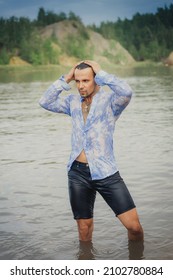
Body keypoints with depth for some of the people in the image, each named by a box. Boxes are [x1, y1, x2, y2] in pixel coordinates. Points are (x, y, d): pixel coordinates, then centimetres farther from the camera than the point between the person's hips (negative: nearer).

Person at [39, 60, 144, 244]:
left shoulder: (109, 99, -5)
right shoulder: (73, 101, 10)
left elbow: (126, 92, -25)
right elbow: (45, 102, 6)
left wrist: (101, 73, -14)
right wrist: (65, 79, 1)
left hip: (105, 172, -4)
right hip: (77, 173, 4)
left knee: (133, 225, -6)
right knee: (84, 228, 14)